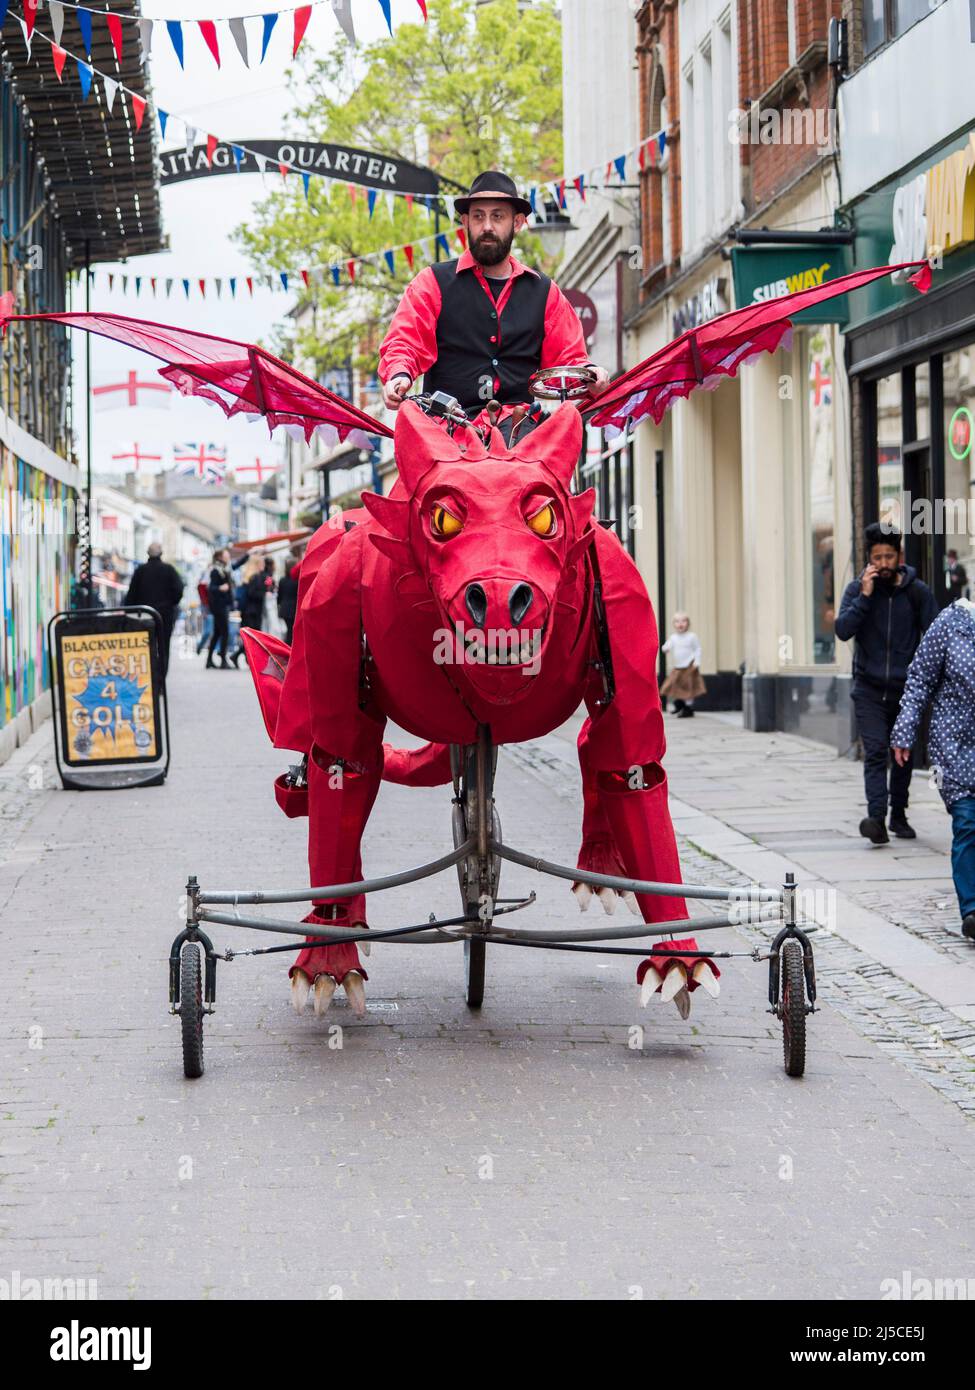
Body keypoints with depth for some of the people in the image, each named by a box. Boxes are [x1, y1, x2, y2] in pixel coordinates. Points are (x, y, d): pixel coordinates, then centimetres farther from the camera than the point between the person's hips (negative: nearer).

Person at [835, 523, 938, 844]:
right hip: (869, 688, -1)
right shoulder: (857, 589, 1)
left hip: (905, 688, 1)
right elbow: (843, 630, -10)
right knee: (875, 751, -14)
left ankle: (898, 815, 24)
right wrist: (864, 597, -17)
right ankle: (877, 818, -24)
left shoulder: (918, 592, 1)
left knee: (903, 755, 10)